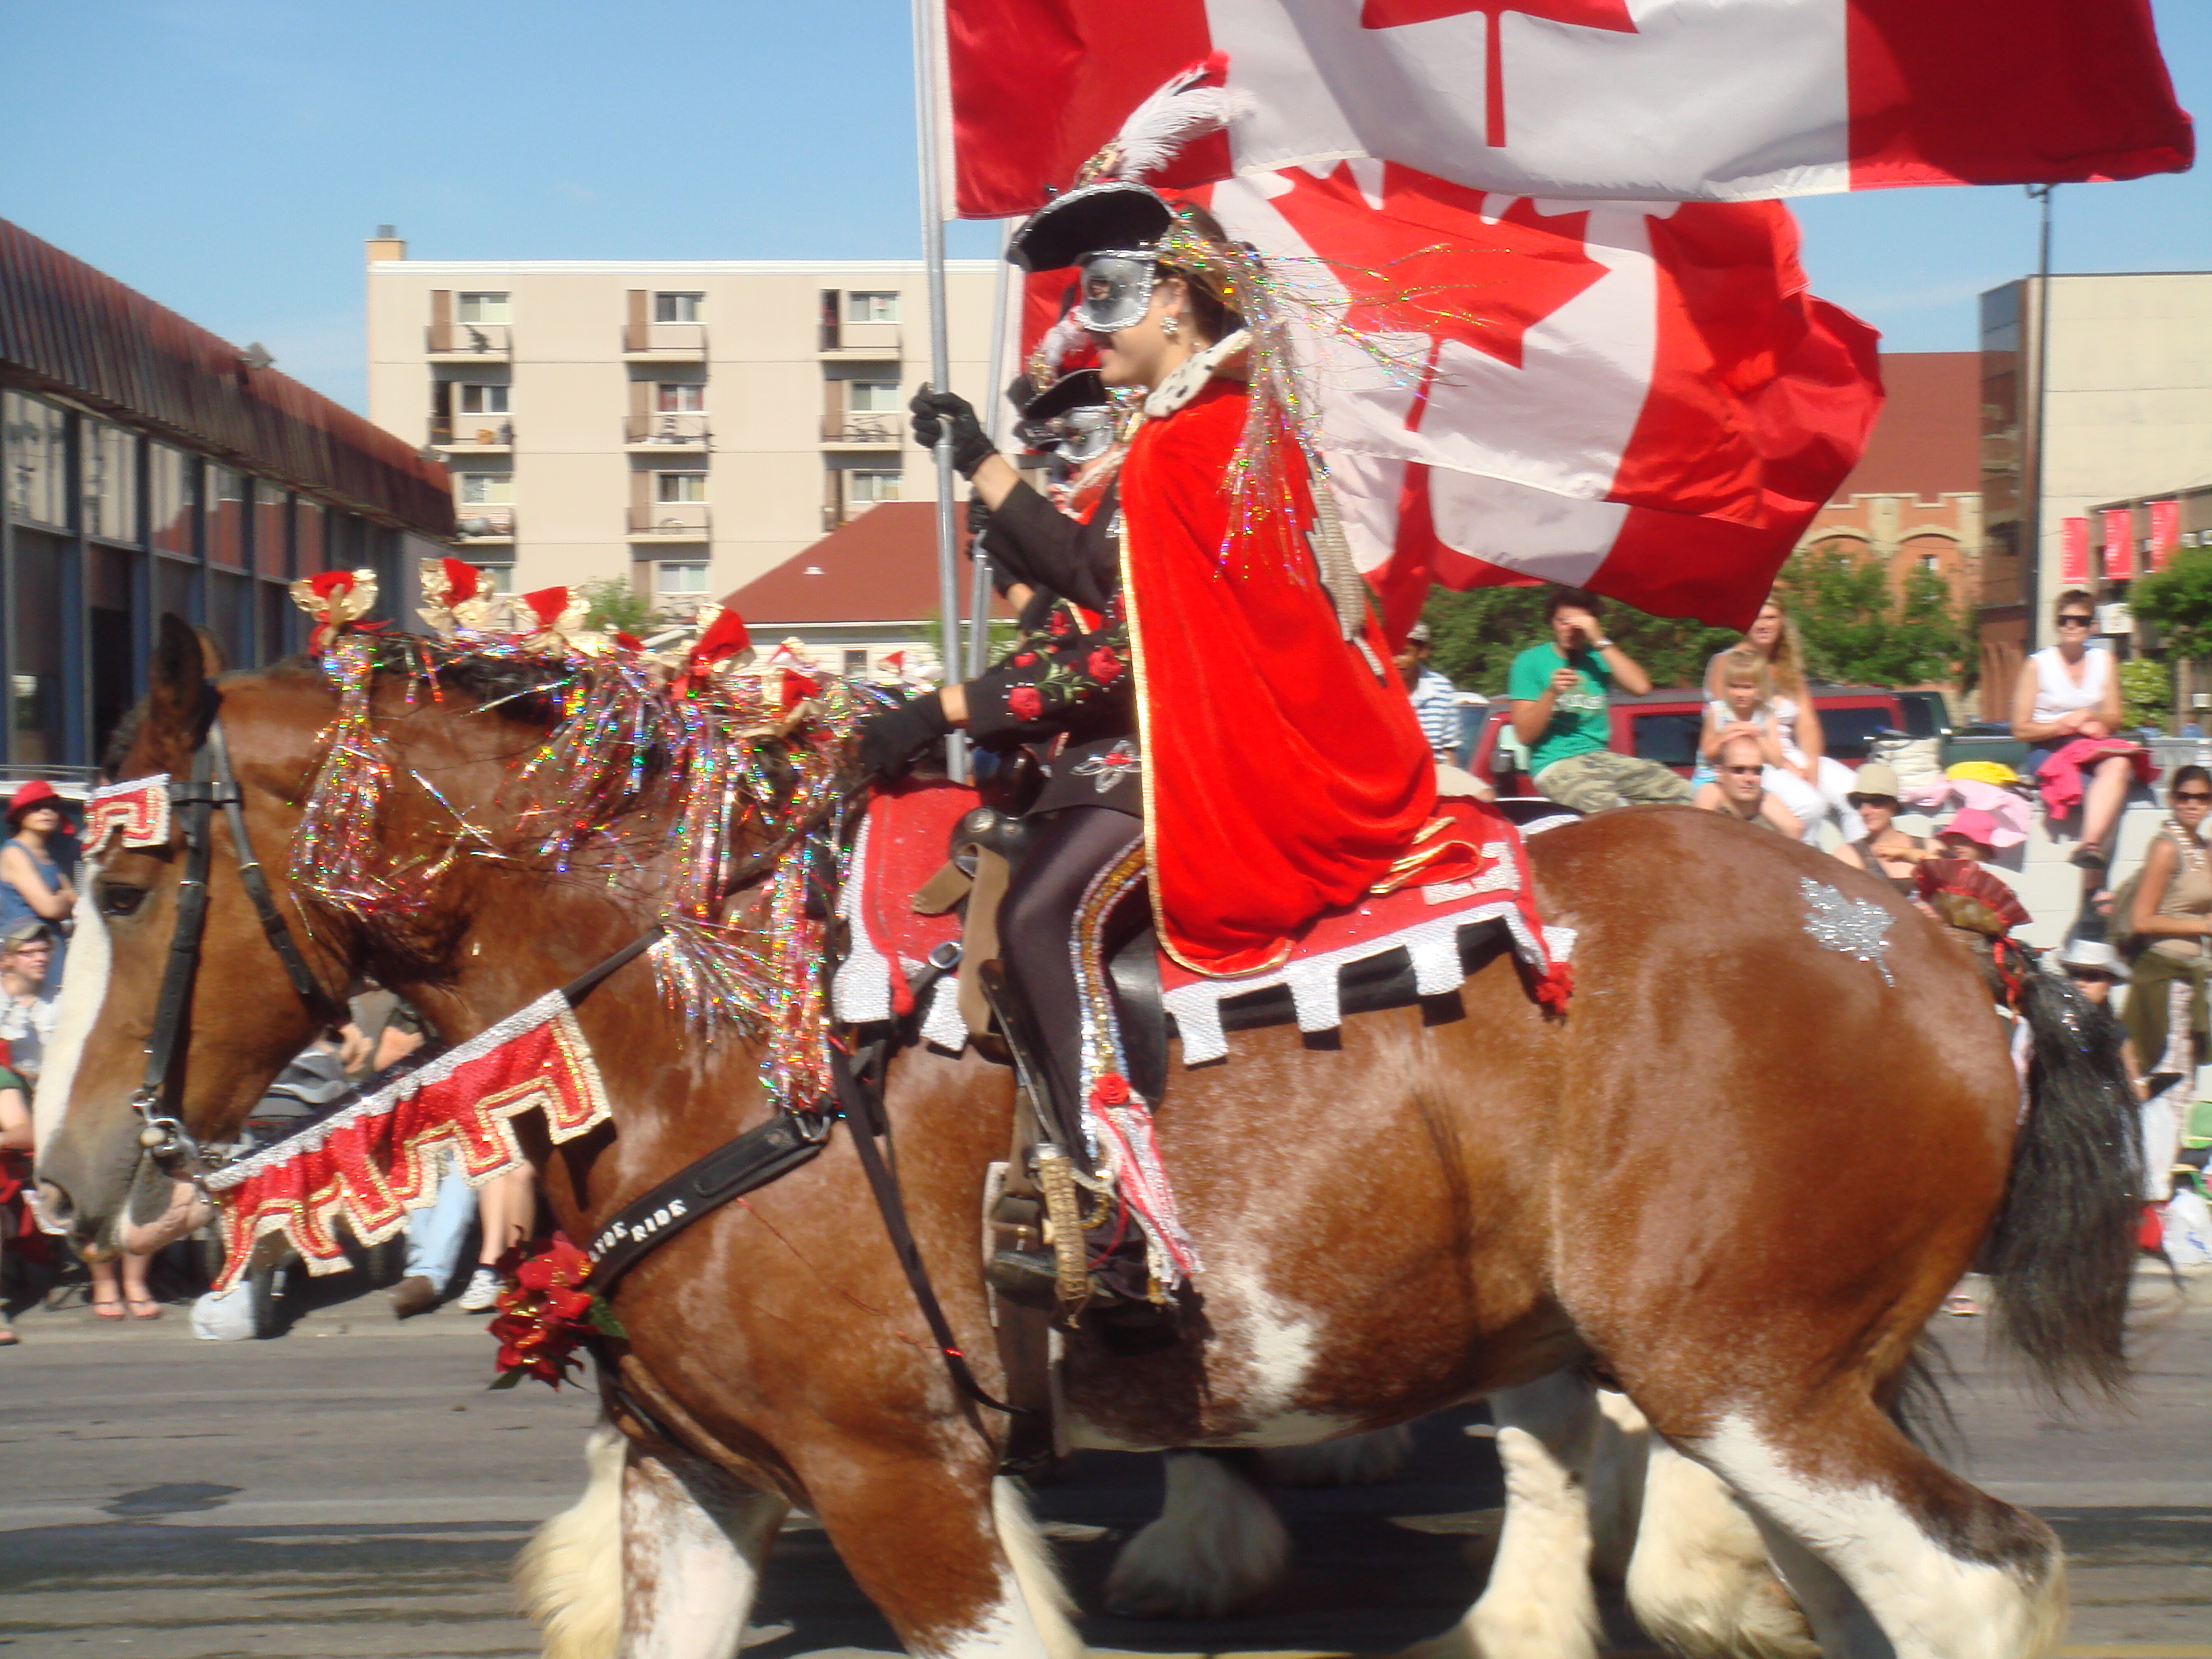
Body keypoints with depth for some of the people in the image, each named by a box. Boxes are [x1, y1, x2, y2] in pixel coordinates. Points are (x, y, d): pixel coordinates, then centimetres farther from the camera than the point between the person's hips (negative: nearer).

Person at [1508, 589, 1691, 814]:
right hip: (1556, 764, -5)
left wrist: (1600, 641, -7)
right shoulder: (1530, 661, 5)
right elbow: (1524, 734, -2)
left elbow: (1640, 687, -5)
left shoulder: (1598, 656, 15)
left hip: (1600, 756, 5)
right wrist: (1551, 693, -16)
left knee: (1684, 793, -16)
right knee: (1607, 804, -37)